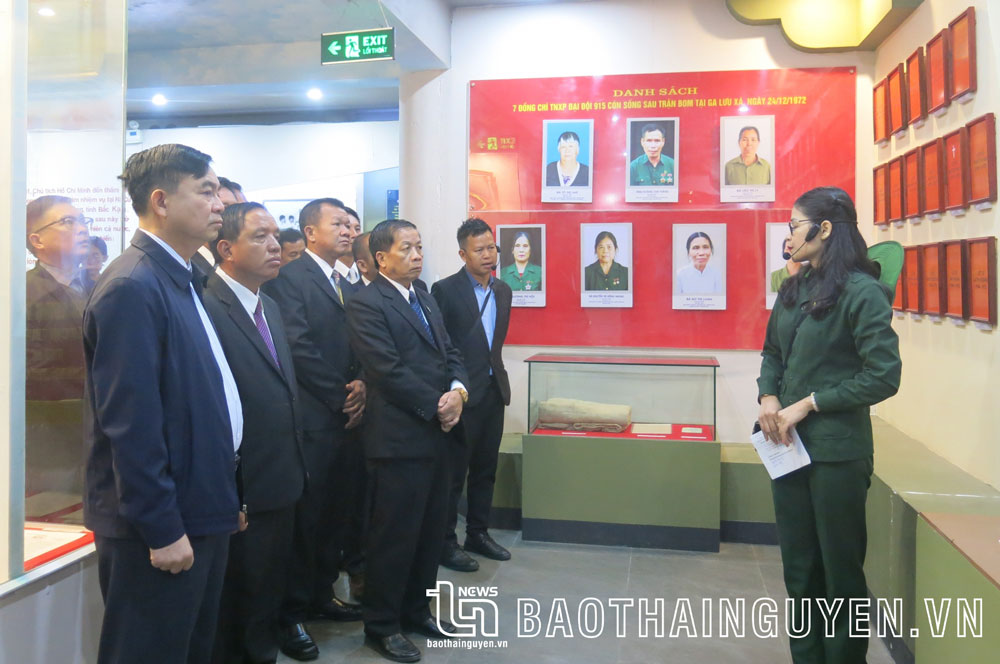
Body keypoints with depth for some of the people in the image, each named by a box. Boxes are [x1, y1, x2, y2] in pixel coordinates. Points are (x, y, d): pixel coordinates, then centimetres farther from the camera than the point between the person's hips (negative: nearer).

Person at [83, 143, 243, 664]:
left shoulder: (181, 282, 11)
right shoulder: (132, 288, -18)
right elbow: (129, 423, -22)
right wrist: (162, 530, -19)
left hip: (202, 515, 9)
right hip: (161, 528, -9)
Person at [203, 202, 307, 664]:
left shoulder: (270, 307, 11)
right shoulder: (207, 308, -19)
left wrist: (295, 467, 12)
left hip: (281, 485, 8)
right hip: (240, 492, -8)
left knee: (268, 596, 24)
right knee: (234, 614, 12)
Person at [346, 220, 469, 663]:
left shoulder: (426, 300, 17)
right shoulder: (366, 303, -10)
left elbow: (451, 354, 13)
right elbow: (389, 370, -18)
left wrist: (458, 391, -7)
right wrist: (436, 407, -13)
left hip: (439, 434, 8)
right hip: (399, 438, -8)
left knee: (431, 531, 16)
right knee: (395, 535, 3)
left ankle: (417, 609, 33)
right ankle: (381, 626, 19)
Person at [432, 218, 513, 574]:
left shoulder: (503, 291, 11)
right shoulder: (445, 290, -9)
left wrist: (496, 372, 13)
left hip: (494, 391, 6)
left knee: (485, 470, 15)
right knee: (454, 471, 3)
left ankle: (478, 534, 28)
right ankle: (446, 542, 15)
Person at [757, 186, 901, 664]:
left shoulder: (862, 293, -12)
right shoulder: (793, 290, 9)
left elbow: (883, 376, -15)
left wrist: (808, 404, -15)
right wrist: (768, 397, -3)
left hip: (836, 450, -7)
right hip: (789, 444, 7)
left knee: (840, 570, 6)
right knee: (799, 567, 15)